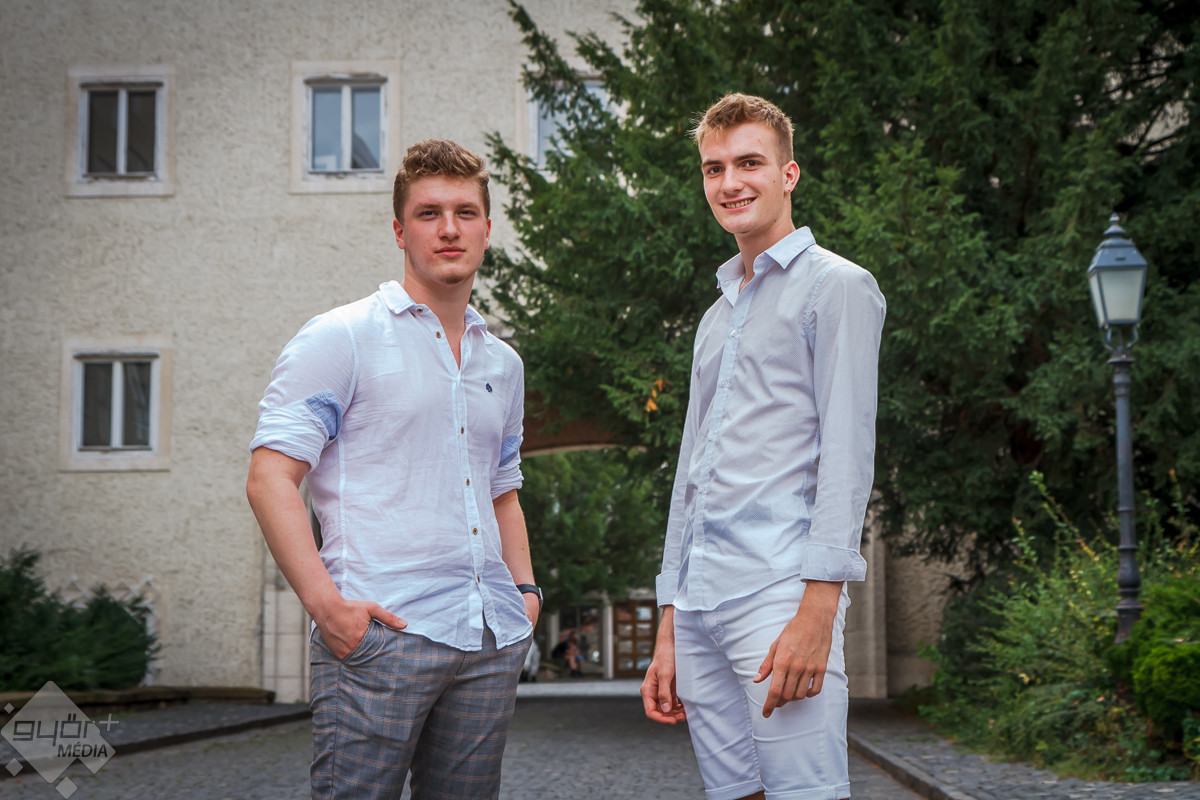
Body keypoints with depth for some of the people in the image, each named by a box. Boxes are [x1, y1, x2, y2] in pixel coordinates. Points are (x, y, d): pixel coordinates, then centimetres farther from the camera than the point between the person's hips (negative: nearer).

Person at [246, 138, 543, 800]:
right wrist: (325, 601, -18)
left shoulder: (502, 363, 19)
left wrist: (524, 586, 14)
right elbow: (270, 478, -7)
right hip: (380, 634, -6)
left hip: (493, 643, 6)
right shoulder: (342, 338, -1)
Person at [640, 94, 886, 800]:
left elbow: (847, 456, -9)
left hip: (778, 589, -7)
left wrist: (817, 608, -18)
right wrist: (669, 627, 17)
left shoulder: (836, 286, 0)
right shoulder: (716, 317, 23)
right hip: (700, 602, 7)